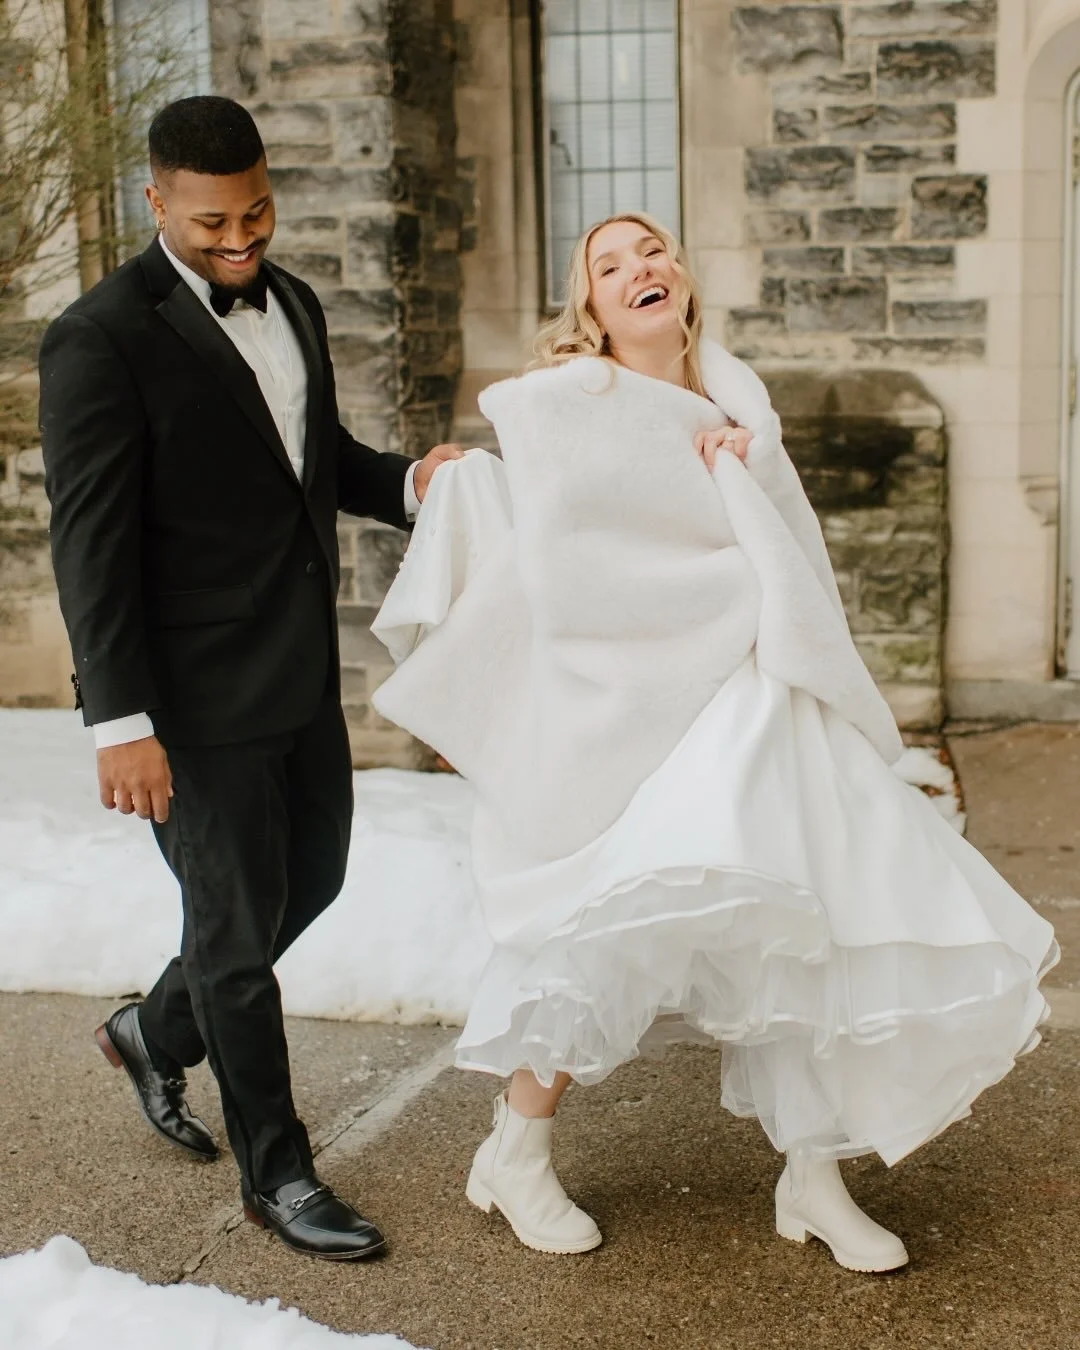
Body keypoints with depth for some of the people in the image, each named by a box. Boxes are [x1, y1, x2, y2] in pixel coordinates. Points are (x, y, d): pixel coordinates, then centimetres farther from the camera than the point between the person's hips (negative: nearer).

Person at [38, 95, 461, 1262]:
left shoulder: (292, 304, 8)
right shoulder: (103, 339, -16)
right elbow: (91, 542, -18)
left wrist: (411, 481, -2)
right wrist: (121, 724, -21)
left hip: (302, 673, 8)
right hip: (199, 695, -8)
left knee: (312, 878, 20)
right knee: (239, 926, 5)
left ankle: (156, 1032, 45)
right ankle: (275, 1174, 23)